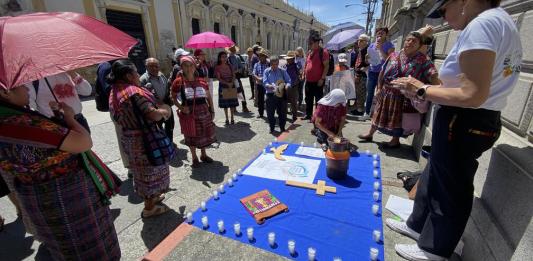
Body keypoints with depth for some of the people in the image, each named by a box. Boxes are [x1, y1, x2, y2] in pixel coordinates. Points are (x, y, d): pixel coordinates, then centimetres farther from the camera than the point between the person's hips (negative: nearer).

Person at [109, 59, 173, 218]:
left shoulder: (115, 93, 6)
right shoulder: (134, 92, -24)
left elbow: (119, 118, 13)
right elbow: (154, 115, -31)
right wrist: (164, 111, -9)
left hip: (129, 138, 9)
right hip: (145, 139, -9)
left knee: (142, 170, 23)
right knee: (150, 171, 7)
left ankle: (150, 197, 42)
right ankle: (149, 208, 21)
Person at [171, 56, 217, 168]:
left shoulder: (201, 81, 2)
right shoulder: (178, 82, -7)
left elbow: (209, 97, 8)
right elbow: (173, 98, -1)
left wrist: (212, 110, 5)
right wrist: (181, 107, -17)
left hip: (203, 111, 3)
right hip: (188, 113, -3)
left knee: (205, 133, 13)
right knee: (191, 135, 10)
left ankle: (203, 155, 35)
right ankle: (194, 158, 29)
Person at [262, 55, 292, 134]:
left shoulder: (283, 71, 5)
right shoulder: (267, 71, 3)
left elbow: (288, 81, 2)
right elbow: (265, 83, -6)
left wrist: (287, 86, -21)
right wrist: (272, 86, -24)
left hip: (282, 94, 1)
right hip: (271, 95, 0)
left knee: (282, 113, 7)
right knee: (270, 113, 6)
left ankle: (282, 128, 25)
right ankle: (272, 128, 24)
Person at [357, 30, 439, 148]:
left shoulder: (423, 60, -7)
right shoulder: (394, 56, 2)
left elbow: (433, 76, -14)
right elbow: (383, 72, 5)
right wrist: (379, 88, 2)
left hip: (404, 97, -3)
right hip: (387, 92, 3)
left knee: (398, 120, 9)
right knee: (380, 115, 15)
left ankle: (395, 141, 28)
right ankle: (370, 134, 31)